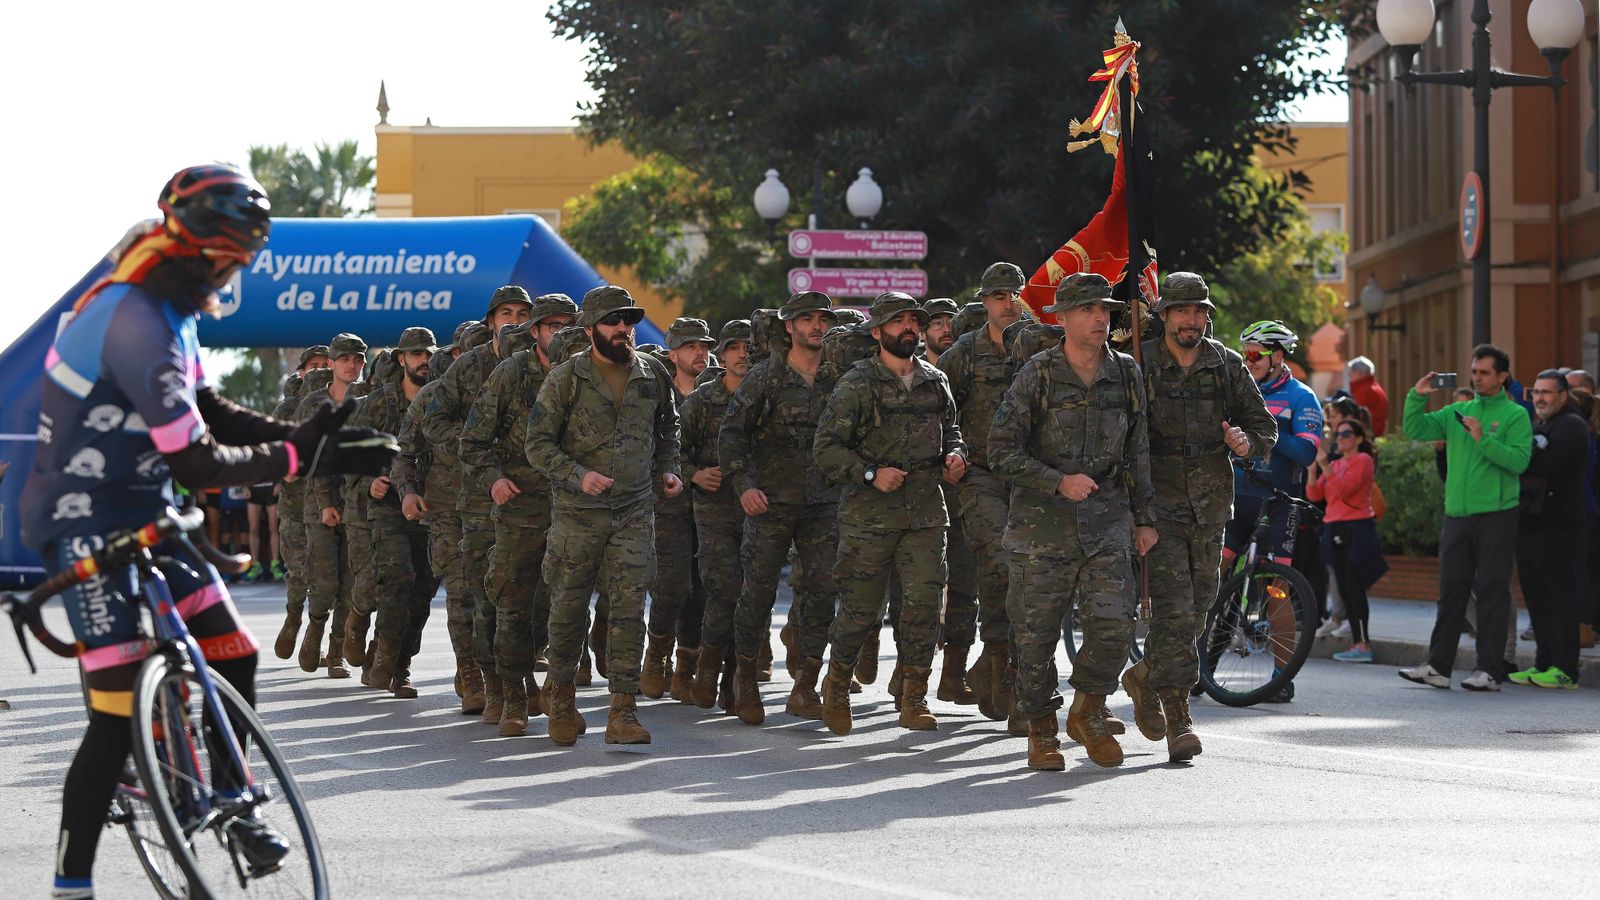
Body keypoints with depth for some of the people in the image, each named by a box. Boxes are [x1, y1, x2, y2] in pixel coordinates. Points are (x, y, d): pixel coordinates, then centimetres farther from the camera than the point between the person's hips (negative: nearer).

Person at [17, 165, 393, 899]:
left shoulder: (164, 308, 7)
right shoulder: (138, 325, -26)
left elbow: (208, 412, 13)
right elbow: (197, 463, -26)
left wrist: (301, 433, -1)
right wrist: (299, 460, -19)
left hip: (141, 516, 10)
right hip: (88, 527, -10)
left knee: (232, 657, 12)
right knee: (120, 715, -13)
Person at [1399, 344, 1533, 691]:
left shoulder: (1515, 415, -1)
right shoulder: (1457, 412, 14)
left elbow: (1519, 460, -13)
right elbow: (1414, 430, 8)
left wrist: (1483, 439, -20)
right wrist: (1417, 396, -5)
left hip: (1496, 516, -5)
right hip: (1457, 515, 5)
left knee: (1492, 590, -4)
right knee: (1451, 590, 7)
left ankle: (1490, 669, -1)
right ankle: (1438, 666, 10)